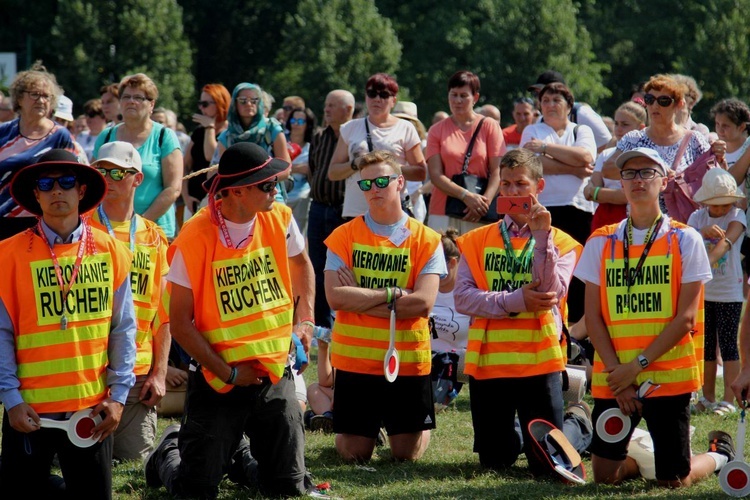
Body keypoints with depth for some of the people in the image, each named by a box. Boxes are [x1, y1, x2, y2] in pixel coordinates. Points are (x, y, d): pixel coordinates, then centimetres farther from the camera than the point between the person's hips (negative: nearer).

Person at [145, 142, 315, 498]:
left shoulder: (279, 219, -2)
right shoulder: (196, 236, -15)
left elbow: (301, 264, 23)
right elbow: (180, 322, -12)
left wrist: (304, 320, 9)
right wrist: (228, 373, -14)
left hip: (275, 375, 4)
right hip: (219, 381, -4)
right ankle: (171, 451, 35)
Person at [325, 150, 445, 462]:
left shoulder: (427, 240, -2)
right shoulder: (344, 236, -1)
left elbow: (423, 302, -14)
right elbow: (335, 297, -12)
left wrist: (359, 297, -13)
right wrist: (393, 294, -15)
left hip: (409, 360, 0)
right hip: (354, 359, 0)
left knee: (407, 455, 6)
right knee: (354, 455, 5)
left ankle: (416, 427, 39)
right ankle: (367, 428, 38)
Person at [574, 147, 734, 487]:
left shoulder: (685, 240, -1)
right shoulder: (601, 242, 7)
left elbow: (686, 318, -6)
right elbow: (593, 317, 4)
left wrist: (638, 364, -12)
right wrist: (617, 372, -7)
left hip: (669, 378, -3)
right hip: (612, 379, 3)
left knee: (674, 482, 1)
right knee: (605, 475, 0)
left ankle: (720, 454, 31)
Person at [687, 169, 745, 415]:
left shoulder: (737, 216, -8)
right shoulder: (698, 218, 3)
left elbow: (727, 240, -26)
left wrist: (710, 260, -44)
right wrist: (704, 232, -33)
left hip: (729, 291, -4)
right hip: (702, 291, 4)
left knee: (728, 345, -5)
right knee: (706, 346, 10)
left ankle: (729, 400, -4)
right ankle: (708, 398, 19)